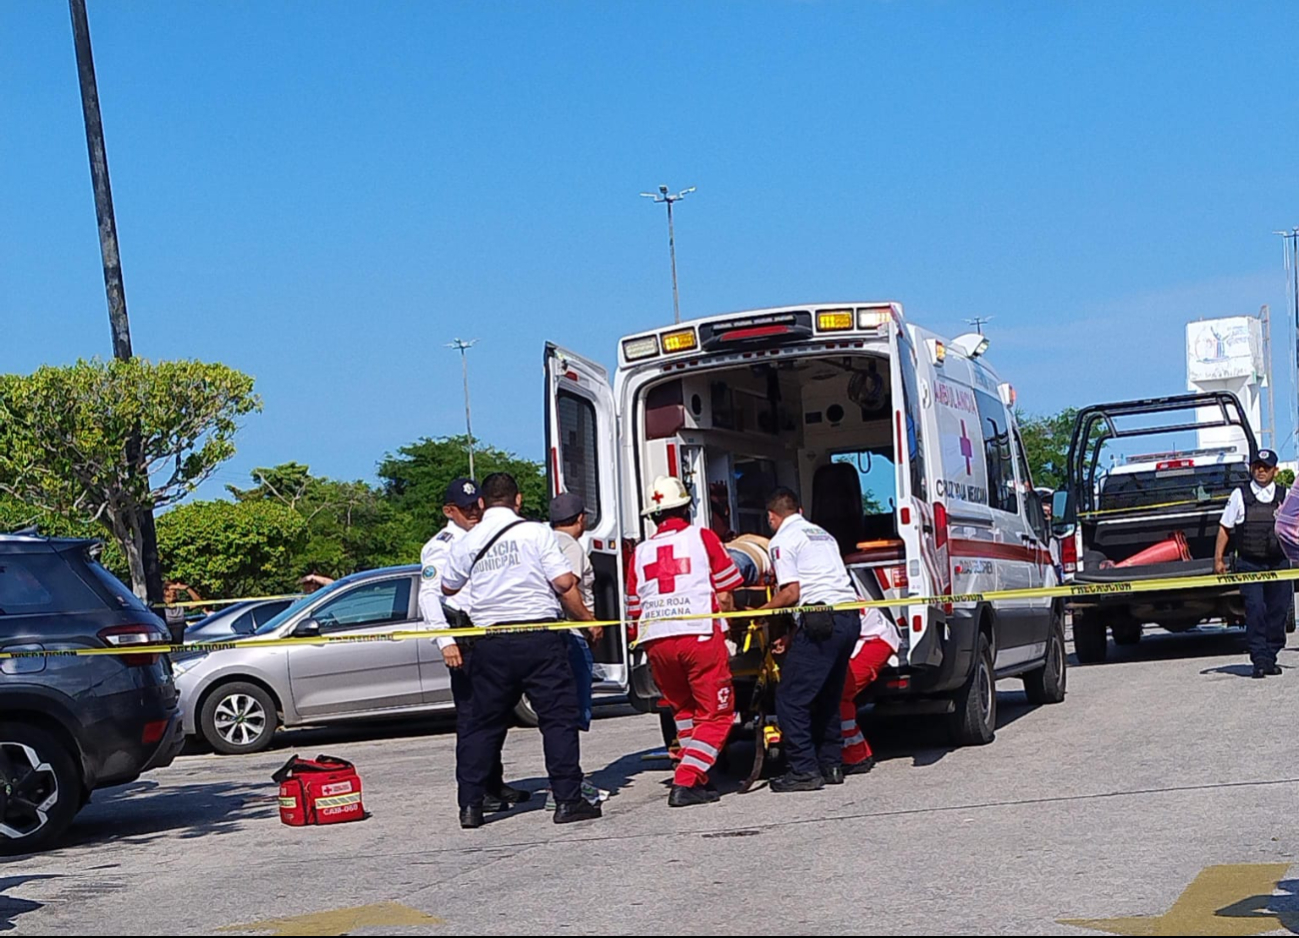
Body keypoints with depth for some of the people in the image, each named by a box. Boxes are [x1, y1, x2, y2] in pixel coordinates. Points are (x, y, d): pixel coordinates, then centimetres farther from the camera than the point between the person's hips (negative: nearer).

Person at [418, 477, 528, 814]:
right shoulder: (441, 546, -6)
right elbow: (428, 595, -15)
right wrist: (445, 640, -25)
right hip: (463, 637, -8)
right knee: (470, 714, -8)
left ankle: (494, 784, 24)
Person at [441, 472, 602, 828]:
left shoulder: (466, 544, 7)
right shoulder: (537, 533, -3)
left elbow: (449, 587, 22)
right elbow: (564, 584, -7)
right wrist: (587, 619, 6)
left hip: (492, 642, 3)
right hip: (540, 637, -3)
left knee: (483, 723, 12)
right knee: (559, 718, 2)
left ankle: (470, 805, 12)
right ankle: (568, 800, 0)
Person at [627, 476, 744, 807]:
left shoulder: (640, 552, 18)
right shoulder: (702, 537, 9)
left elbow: (635, 610, 17)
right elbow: (725, 596, 8)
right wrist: (720, 619, 25)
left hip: (656, 641, 4)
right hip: (699, 634, -4)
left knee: (683, 710, 22)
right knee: (716, 713, 3)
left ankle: (698, 777, 22)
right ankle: (685, 783, -8)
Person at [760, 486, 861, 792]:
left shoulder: (782, 540, 1)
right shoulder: (822, 534, 26)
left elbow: (791, 592, -9)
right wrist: (793, 636, 27)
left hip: (822, 621, -9)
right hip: (850, 617, 9)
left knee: (790, 698, -3)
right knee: (828, 696, 19)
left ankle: (804, 770, -5)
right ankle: (831, 765, 21)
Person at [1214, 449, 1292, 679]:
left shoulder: (1285, 496, 9)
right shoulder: (1239, 496, 4)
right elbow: (1225, 529, 6)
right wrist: (1218, 559, 1)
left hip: (1278, 563, 2)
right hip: (1249, 564, -2)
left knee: (1278, 612, 3)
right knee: (1255, 611, -10)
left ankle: (1270, 657, 14)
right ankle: (1260, 660, -7)